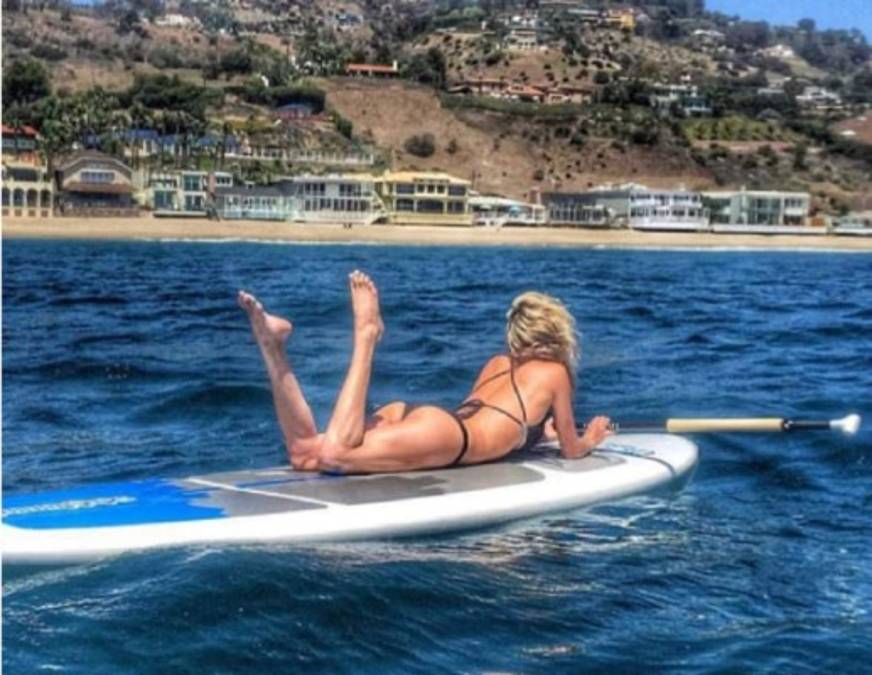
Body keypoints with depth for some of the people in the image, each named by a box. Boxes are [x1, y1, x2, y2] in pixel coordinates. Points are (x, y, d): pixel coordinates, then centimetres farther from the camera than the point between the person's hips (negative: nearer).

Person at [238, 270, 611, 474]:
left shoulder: (496, 364, 33)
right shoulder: (555, 373, 15)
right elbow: (571, 450, 20)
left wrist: (533, 430, 55)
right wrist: (590, 439, 42)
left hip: (411, 415, 7)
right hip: (449, 435, -7)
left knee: (304, 454, -7)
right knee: (332, 453, -29)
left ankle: (273, 343, -18)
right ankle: (367, 334, -28)